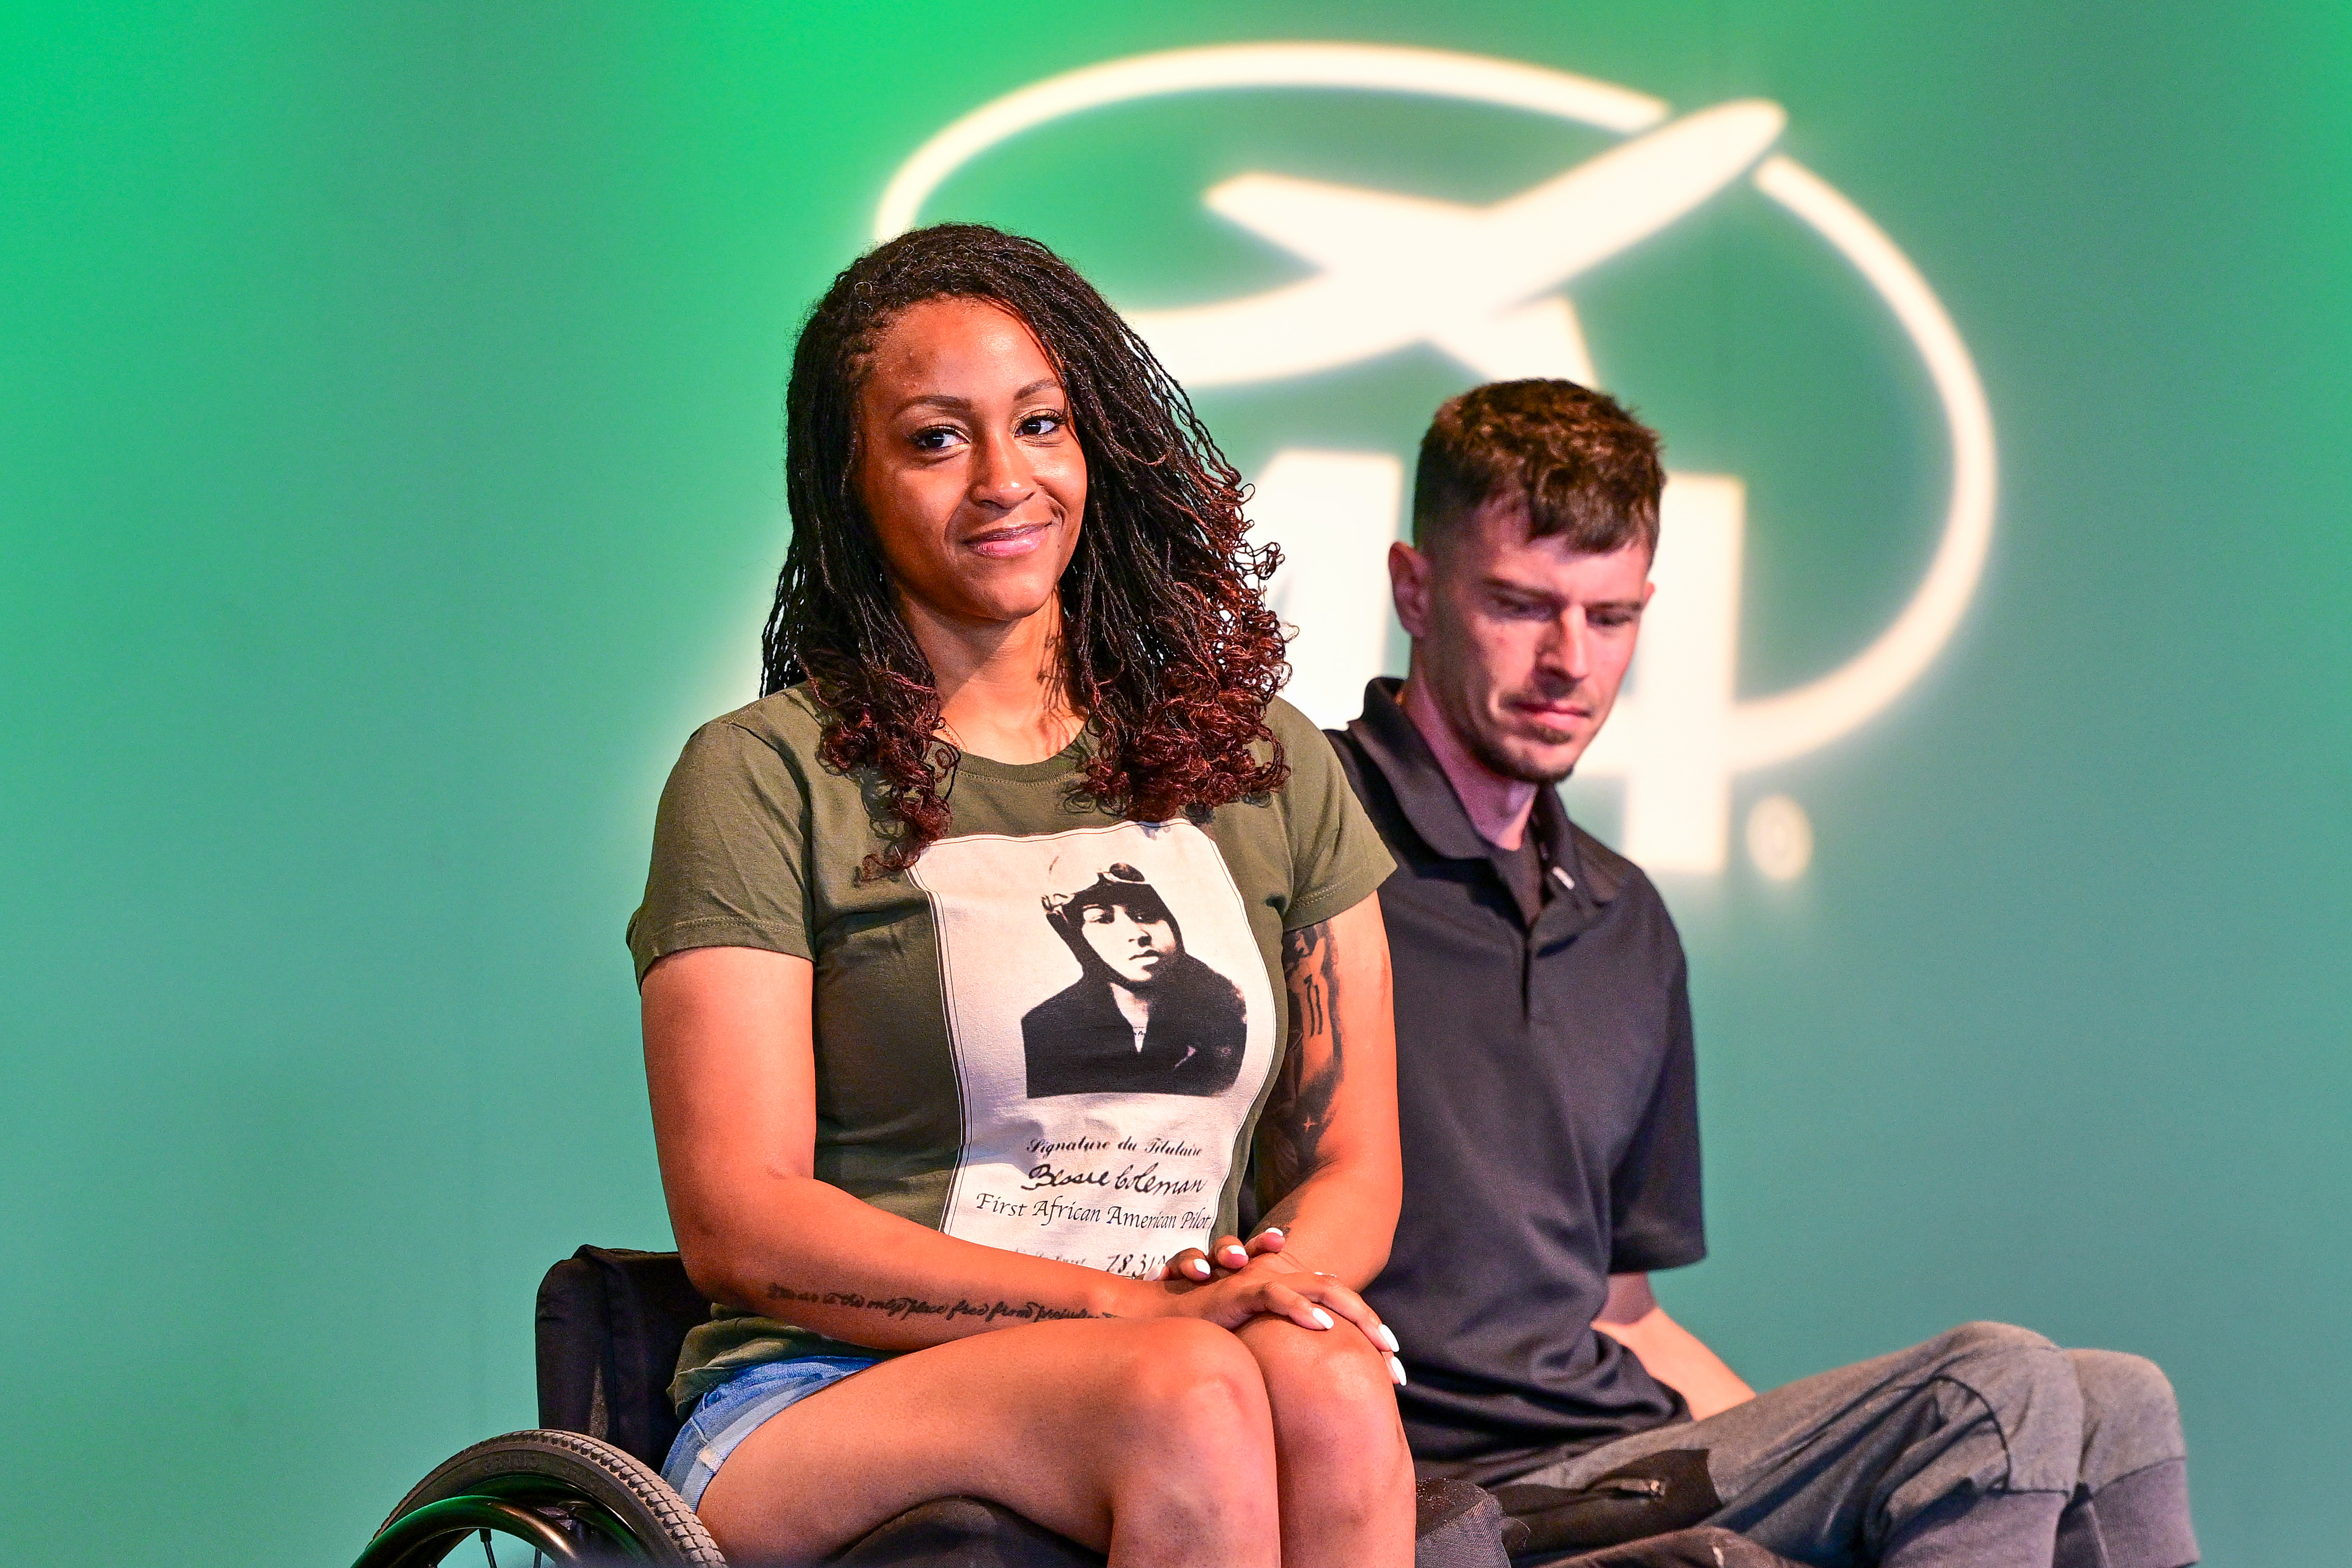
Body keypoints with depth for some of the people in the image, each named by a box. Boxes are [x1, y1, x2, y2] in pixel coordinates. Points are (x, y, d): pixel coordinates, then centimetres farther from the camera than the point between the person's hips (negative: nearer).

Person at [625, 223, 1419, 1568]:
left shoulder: (1266, 766, 16)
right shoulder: (762, 779, 1)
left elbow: (1354, 1163, 16)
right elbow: (737, 1225, -7)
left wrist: (1280, 1286, -9)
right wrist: (1139, 1306, -16)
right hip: (820, 1407, -3)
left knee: (1328, 1389, -32)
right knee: (1192, 1393, -35)